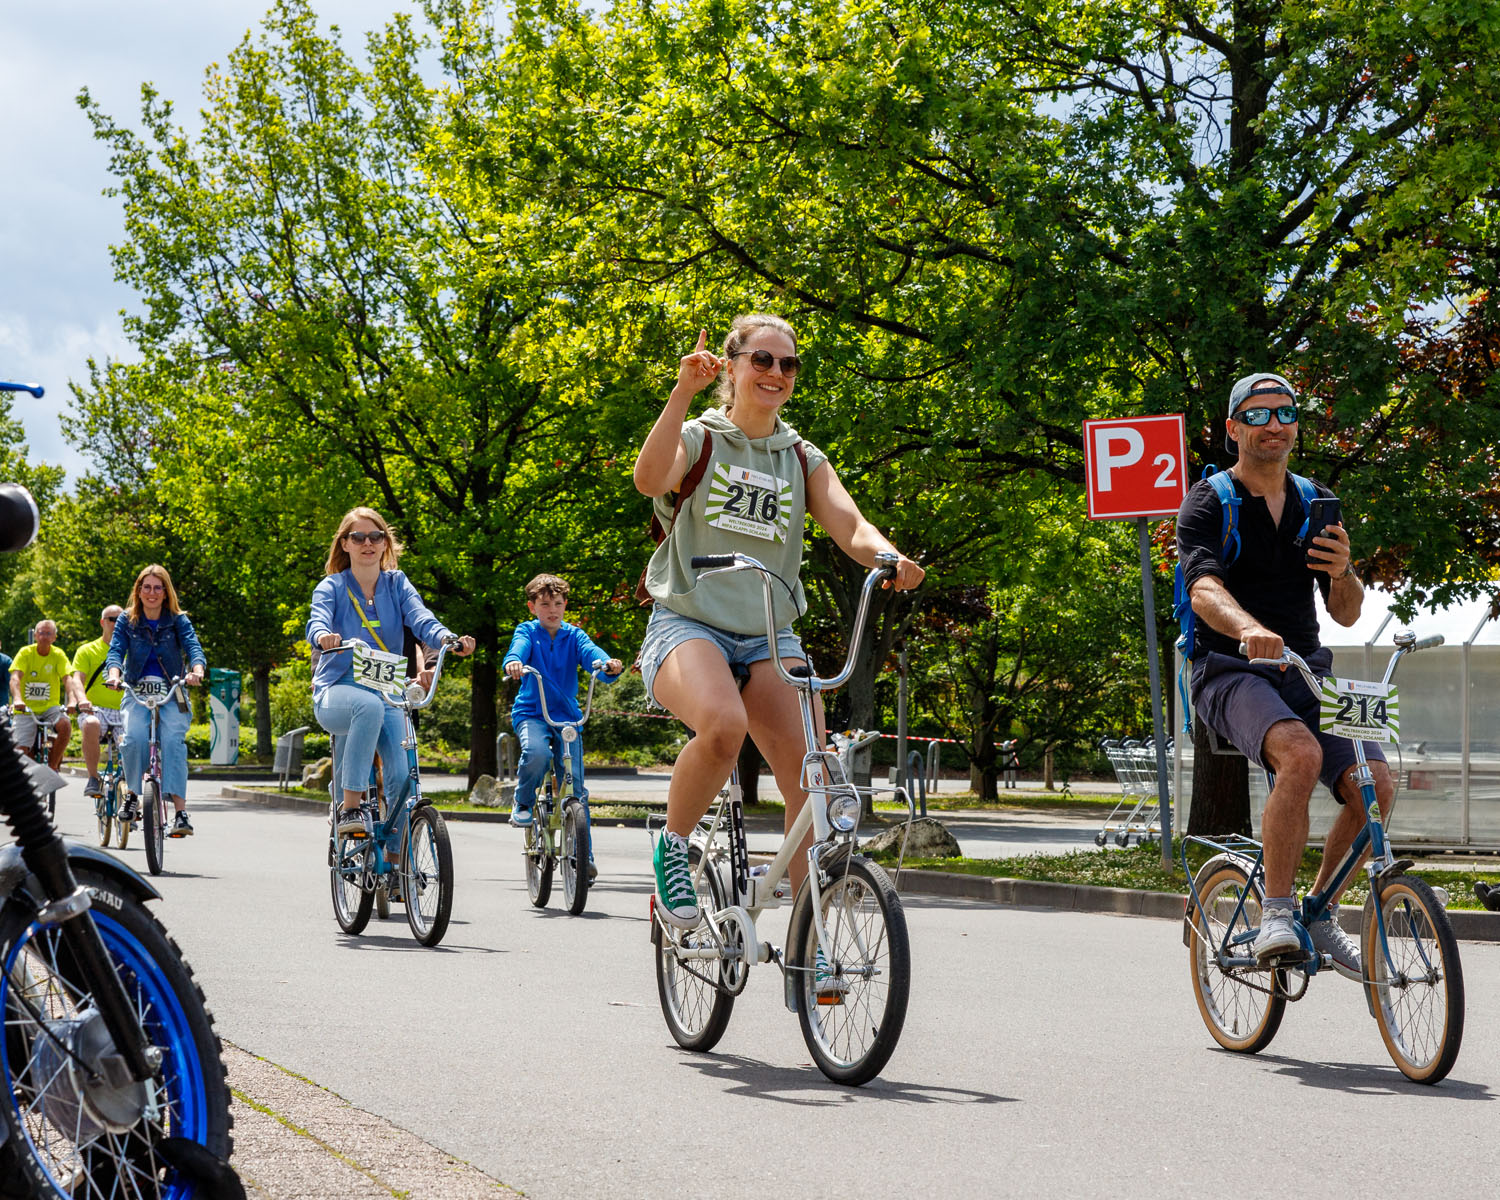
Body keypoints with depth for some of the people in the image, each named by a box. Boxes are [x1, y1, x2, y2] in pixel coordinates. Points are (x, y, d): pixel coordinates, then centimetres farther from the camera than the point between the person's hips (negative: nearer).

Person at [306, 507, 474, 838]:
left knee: (403, 775, -17)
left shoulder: (397, 584, 10)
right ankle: (351, 808, -34)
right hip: (337, 691, -3)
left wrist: (447, 638, -31)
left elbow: (421, 618, -8)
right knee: (369, 707, -39)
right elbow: (317, 621, -17)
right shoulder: (332, 587, 4)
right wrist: (323, 636, -42)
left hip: (388, 692, 3)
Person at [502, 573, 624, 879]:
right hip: (531, 712, -2)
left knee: (575, 785, -6)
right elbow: (518, 647, -17)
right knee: (536, 751, -34)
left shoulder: (574, 635, 9)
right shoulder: (527, 631, 5)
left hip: (567, 715, 2)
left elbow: (591, 653, -11)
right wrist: (513, 662, -43)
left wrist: (609, 666, -35)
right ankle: (522, 802, -6)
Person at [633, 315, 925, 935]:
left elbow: (849, 525, -3)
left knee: (810, 772, -14)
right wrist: (683, 391, -28)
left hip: (770, 636, 4)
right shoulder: (700, 438, 3)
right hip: (689, 624, -4)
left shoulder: (803, 459, 14)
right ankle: (672, 846, -10)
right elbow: (649, 478, -20)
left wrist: (889, 559, -25)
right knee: (724, 725, -35)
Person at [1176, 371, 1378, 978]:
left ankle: (1320, 913, 5)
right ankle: (1275, 915, -23)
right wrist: (1250, 630, -42)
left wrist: (1342, 572, -13)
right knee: (1301, 755, -35)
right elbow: (1205, 588, -20)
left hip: (1305, 671, 5)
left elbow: (1346, 612, 11)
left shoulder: (1316, 503, 13)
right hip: (1231, 672, -5)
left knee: (1374, 780, -17)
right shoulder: (1208, 502, -2)